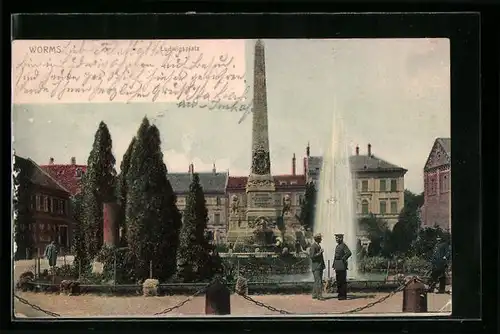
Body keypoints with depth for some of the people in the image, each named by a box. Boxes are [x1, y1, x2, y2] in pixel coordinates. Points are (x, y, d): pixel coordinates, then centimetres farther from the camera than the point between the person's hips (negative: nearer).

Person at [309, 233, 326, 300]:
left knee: (317, 281, 10)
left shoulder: (318, 246, 17)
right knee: (318, 282, -13)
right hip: (316, 267, -10)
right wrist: (319, 253, -20)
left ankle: (314, 295, 14)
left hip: (320, 266, 10)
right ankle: (319, 295, -13)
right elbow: (312, 256, -19)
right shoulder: (313, 246, -13)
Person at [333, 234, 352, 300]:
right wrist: (334, 265, 16)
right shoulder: (337, 246, 18)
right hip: (337, 266, 9)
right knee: (338, 280, 11)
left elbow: (349, 253, -26)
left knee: (343, 280, -7)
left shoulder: (344, 245, -11)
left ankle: (344, 295, -5)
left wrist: (343, 259, -16)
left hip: (342, 265, -9)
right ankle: (340, 293, 18)